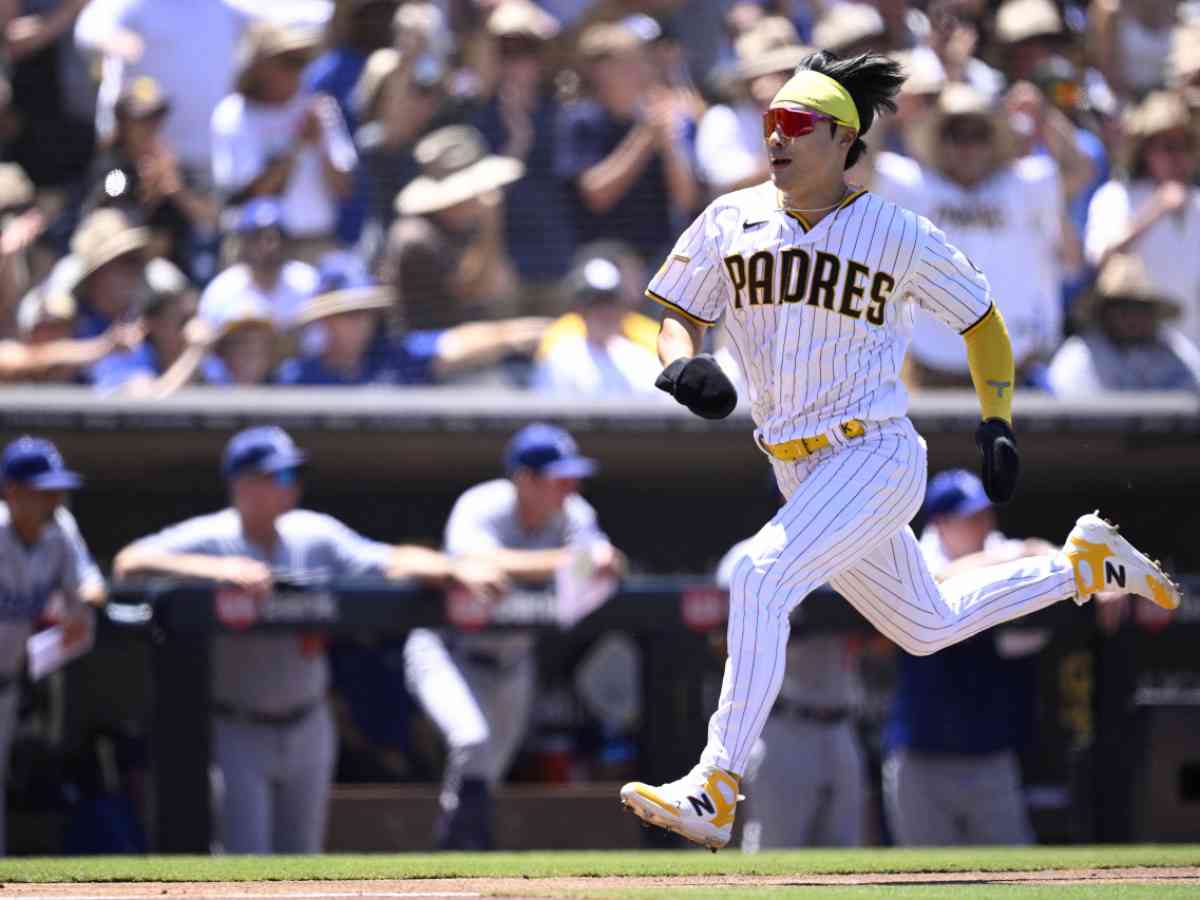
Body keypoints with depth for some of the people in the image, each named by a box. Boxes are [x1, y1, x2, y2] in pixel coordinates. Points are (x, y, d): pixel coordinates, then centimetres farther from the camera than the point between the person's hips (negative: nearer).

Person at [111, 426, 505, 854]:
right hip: (235, 733, -5)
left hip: (306, 730, 5)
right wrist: (217, 570, -39)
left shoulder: (315, 537, 1)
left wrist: (455, 569, -19)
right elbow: (129, 564, -27)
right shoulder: (207, 539, -13)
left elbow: (394, 563, 0)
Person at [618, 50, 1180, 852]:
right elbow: (677, 319, 8)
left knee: (762, 578, -28)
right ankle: (1083, 563, 43)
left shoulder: (899, 235, -6)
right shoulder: (731, 222, 3)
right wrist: (681, 365, -15)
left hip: (877, 459, -6)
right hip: (799, 474, 6)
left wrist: (997, 421, 4)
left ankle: (716, 791, -30)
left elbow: (982, 320, 7)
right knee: (927, 628, 20)